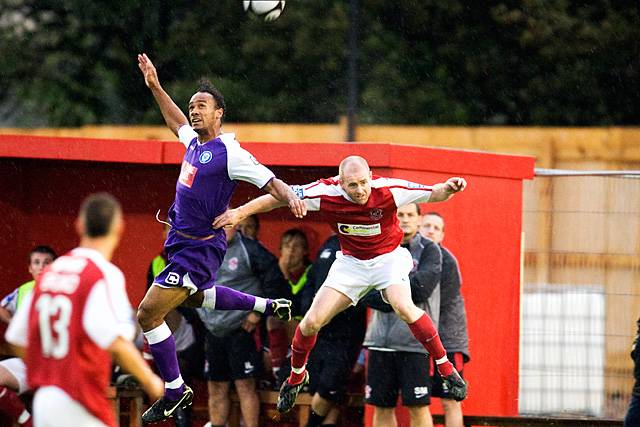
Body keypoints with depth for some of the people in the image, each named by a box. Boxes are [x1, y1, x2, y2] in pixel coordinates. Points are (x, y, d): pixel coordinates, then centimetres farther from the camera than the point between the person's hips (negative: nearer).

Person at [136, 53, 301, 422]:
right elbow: (176, 121, 27)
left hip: (199, 249, -10)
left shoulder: (229, 153, -20)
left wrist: (291, 198, -43)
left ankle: (175, 393, 1)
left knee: (148, 315, -11)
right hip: (182, 242, 10)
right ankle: (268, 306, 46)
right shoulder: (195, 141, 4)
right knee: (194, 296, 36)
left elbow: (271, 182, -23)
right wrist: (155, 86, 26)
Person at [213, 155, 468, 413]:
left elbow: (431, 194, -18)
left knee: (403, 307, -31)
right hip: (351, 262, 2)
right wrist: (241, 212, -14)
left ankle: (446, 368, -15)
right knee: (312, 321, -7)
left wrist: (447, 189, -39)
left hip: (388, 257, -2)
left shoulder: (387, 191, -26)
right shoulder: (327, 193, -23)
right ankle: (296, 377, 22)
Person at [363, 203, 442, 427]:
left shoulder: (429, 250, 2)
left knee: (418, 406, -4)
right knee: (382, 407, 6)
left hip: (414, 339, -4)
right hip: (380, 339, 4)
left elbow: (420, 288, -12)